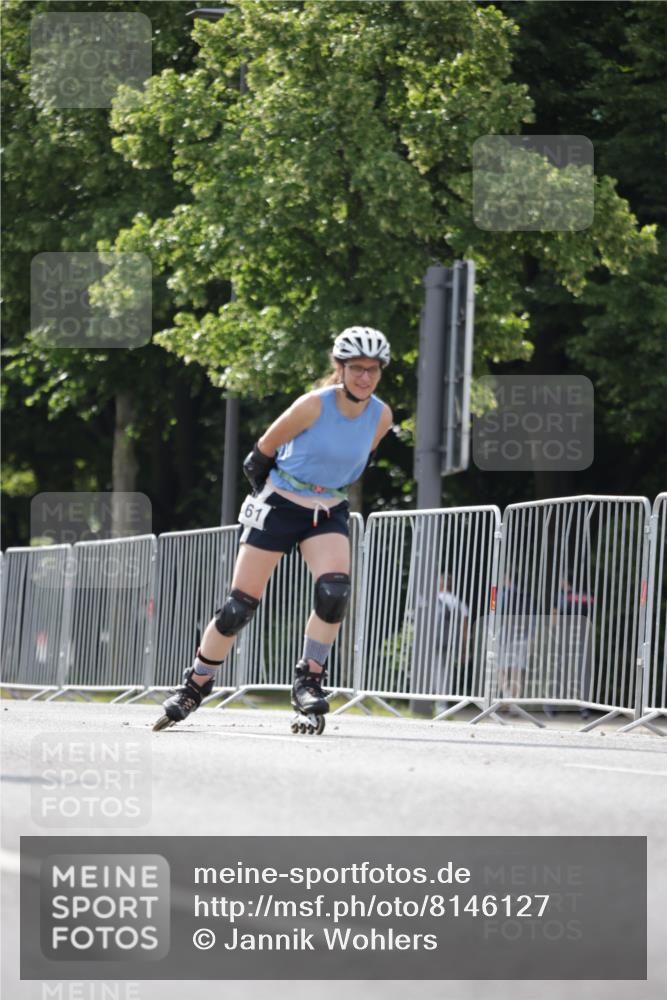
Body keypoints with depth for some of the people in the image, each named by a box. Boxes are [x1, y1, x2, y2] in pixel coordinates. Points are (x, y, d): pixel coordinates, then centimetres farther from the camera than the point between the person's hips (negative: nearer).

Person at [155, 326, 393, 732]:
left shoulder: (381, 417, -6)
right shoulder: (314, 405, -19)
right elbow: (261, 454, -7)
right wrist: (270, 495, 6)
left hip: (328, 513, 3)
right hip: (279, 506, -3)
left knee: (335, 591, -24)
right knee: (240, 607, -3)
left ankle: (309, 680, -10)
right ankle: (196, 685, 14)